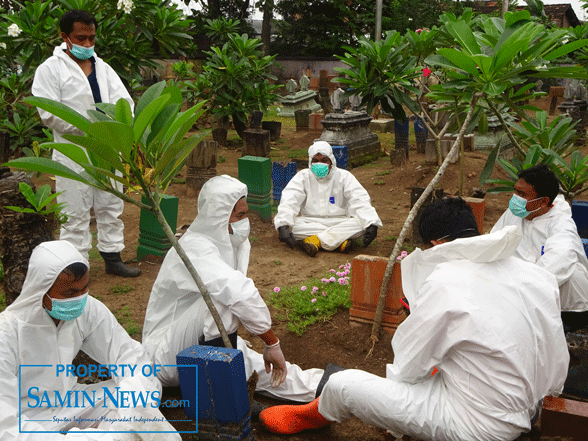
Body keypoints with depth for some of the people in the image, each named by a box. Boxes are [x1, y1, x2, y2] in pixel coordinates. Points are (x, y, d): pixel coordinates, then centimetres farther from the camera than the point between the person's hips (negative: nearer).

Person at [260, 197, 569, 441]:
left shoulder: (444, 283, -23)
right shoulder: (539, 277, -4)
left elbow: (405, 370, -12)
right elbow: (557, 370, 4)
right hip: (524, 412, 8)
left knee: (341, 385, 2)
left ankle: (310, 416, 38)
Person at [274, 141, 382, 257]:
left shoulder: (344, 176, 5)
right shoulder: (303, 177, 6)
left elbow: (360, 201, -6)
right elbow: (288, 201, -9)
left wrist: (372, 224, -25)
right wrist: (283, 226, -29)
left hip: (338, 222, 0)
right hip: (309, 223, 0)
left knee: (360, 224, -29)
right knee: (290, 224, -31)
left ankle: (315, 240, -35)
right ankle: (340, 239, -34)